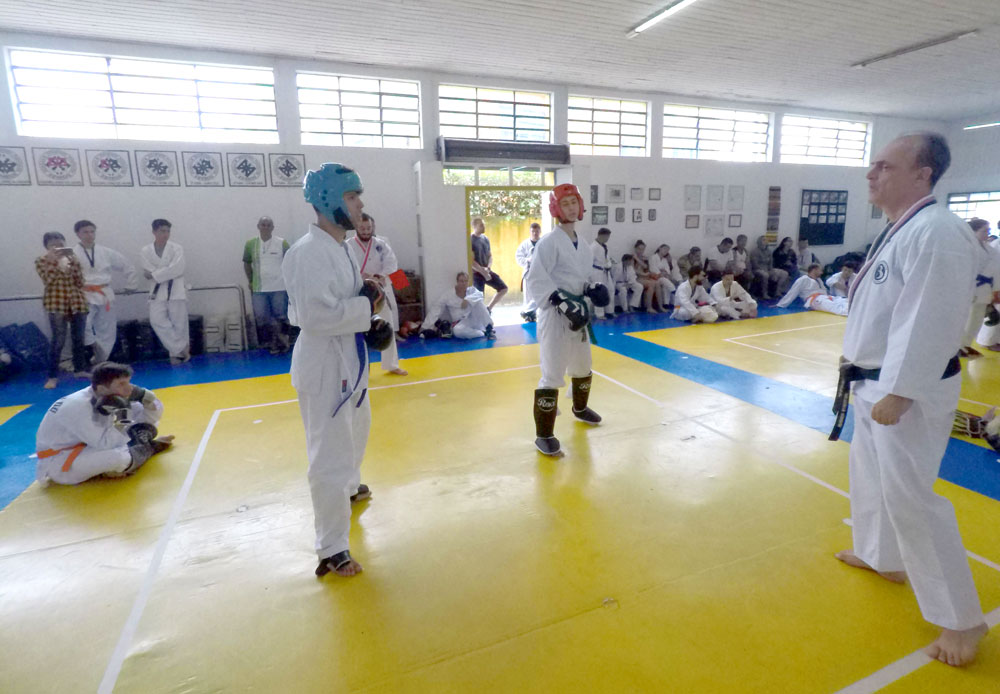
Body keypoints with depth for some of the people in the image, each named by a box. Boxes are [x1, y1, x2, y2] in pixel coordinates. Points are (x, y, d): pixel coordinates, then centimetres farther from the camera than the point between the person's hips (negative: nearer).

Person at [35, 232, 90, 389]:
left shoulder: (73, 258, 9)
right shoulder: (41, 261, 2)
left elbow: (80, 282, 1)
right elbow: (47, 280, -14)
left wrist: (73, 263, -10)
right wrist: (54, 261, -17)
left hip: (77, 302, 3)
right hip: (57, 304, -3)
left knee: (78, 338, 9)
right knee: (58, 340, -7)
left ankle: (80, 369, 22)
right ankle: (53, 376, 0)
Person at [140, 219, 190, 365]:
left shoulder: (176, 248, -1)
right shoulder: (145, 251, 4)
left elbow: (177, 269, -14)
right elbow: (148, 273, -4)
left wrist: (155, 275, -12)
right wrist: (168, 272, -12)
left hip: (176, 290, -1)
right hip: (158, 290, 2)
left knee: (179, 323, 1)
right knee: (157, 320, -13)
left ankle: (177, 352, 16)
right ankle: (181, 348, -5)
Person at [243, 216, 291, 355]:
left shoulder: (282, 243, -5)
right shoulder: (250, 244, 2)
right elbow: (247, 263, 13)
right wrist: (251, 281, 10)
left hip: (279, 287, -2)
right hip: (259, 289, 3)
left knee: (281, 316, 6)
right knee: (262, 317, 8)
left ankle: (281, 343, 19)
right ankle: (269, 343, 22)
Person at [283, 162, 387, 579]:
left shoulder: (342, 247, 9)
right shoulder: (308, 253, -22)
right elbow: (316, 315, -30)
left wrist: (369, 300, -3)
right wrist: (366, 305, -20)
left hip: (350, 357, 10)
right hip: (323, 362, -10)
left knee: (355, 430, 29)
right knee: (330, 455, -2)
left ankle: (349, 487, 57)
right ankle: (332, 550, 14)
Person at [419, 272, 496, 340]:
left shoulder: (471, 290, 4)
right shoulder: (448, 295, 0)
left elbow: (479, 294, -20)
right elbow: (436, 310, -3)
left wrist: (467, 300, -38)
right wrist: (425, 327, -10)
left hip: (474, 320, 1)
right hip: (461, 323, 0)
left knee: (478, 301, -24)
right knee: (457, 331, -37)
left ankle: (489, 329, -24)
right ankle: (484, 333, -22)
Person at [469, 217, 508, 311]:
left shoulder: (485, 239, 8)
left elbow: (490, 256, 12)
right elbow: (471, 261, -17)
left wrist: (488, 268, -7)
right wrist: (483, 272, -17)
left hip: (487, 271, 7)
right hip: (476, 273, -7)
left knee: (503, 288, 3)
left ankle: (488, 309, 15)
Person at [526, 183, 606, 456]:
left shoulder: (583, 245, 10)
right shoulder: (550, 241, -14)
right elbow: (536, 281, -21)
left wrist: (591, 290, 0)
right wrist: (563, 302, -28)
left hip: (577, 313, 8)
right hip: (554, 314, -8)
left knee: (583, 366, 23)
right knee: (553, 375, -9)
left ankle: (579, 408, 49)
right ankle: (544, 435, 2)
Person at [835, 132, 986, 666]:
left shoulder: (936, 232, -21)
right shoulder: (899, 229, 11)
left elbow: (928, 323, -26)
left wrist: (898, 395, -25)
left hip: (909, 390, -10)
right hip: (878, 381, 10)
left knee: (910, 498, -4)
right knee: (870, 473, 23)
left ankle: (961, 619, 13)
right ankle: (882, 556, 43)